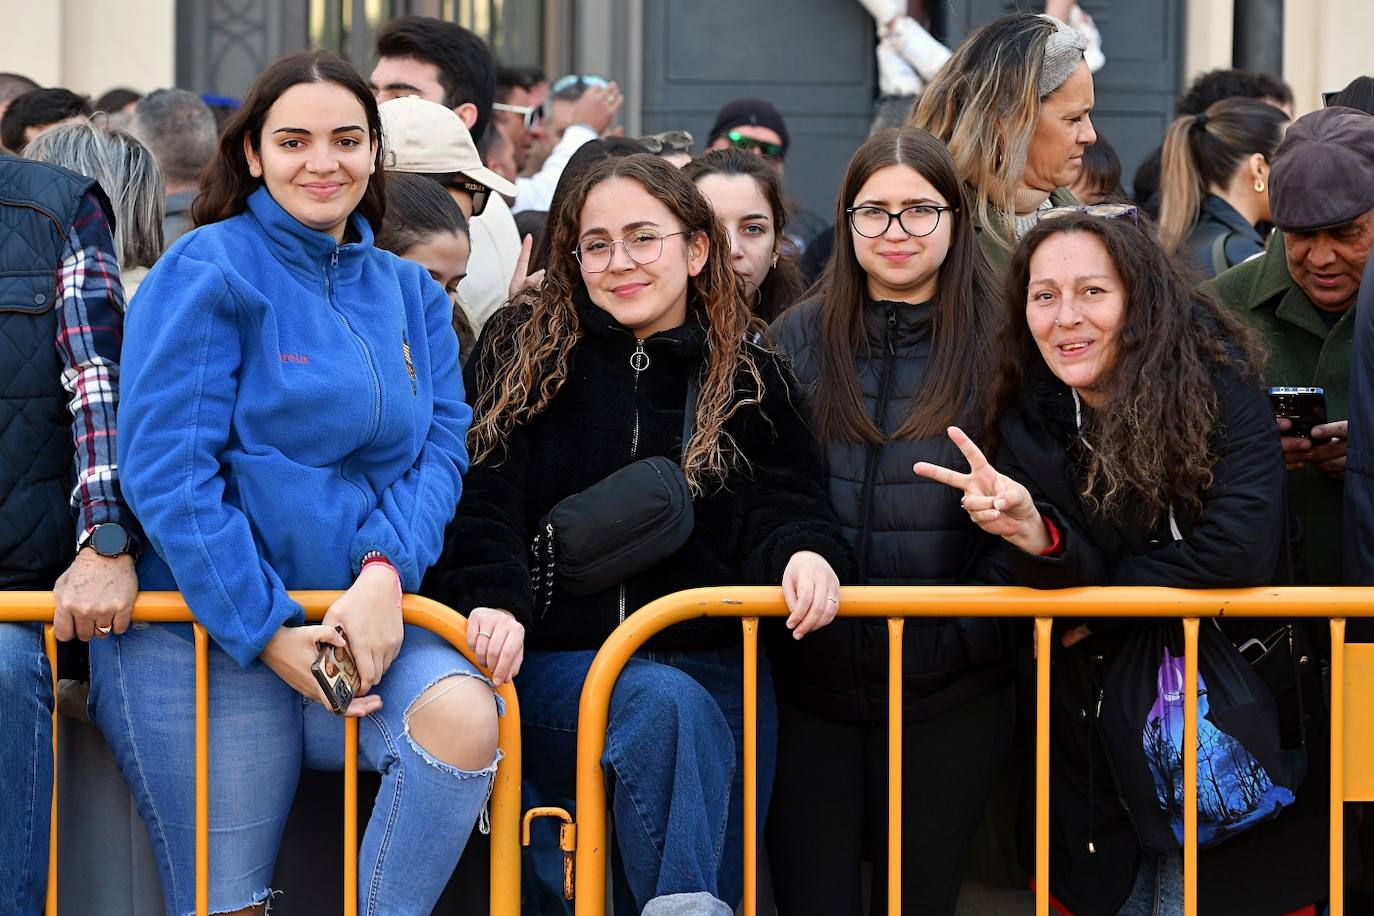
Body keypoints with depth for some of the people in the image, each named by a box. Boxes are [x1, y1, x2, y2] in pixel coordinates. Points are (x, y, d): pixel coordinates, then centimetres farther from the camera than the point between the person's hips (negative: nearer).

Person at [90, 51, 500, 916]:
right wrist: (268, 632, -17)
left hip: (360, 617, 4)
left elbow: (441, 448, 5)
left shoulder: (411, 294, 14)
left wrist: (386, 569, -16)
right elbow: (168, 470, -12)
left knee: (463, 713, -27)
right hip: (203, 635, -4)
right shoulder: (209, 269, -4)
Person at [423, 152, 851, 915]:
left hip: (713, 665, 2)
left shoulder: (749, 379, 14)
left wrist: (804, 552, -19)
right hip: (552, 662, -2)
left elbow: (781, 505, 6)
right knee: (664, 703, -35)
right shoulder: (521, 350, 9)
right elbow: (481, 496, -1)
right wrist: (492, 599, -20)